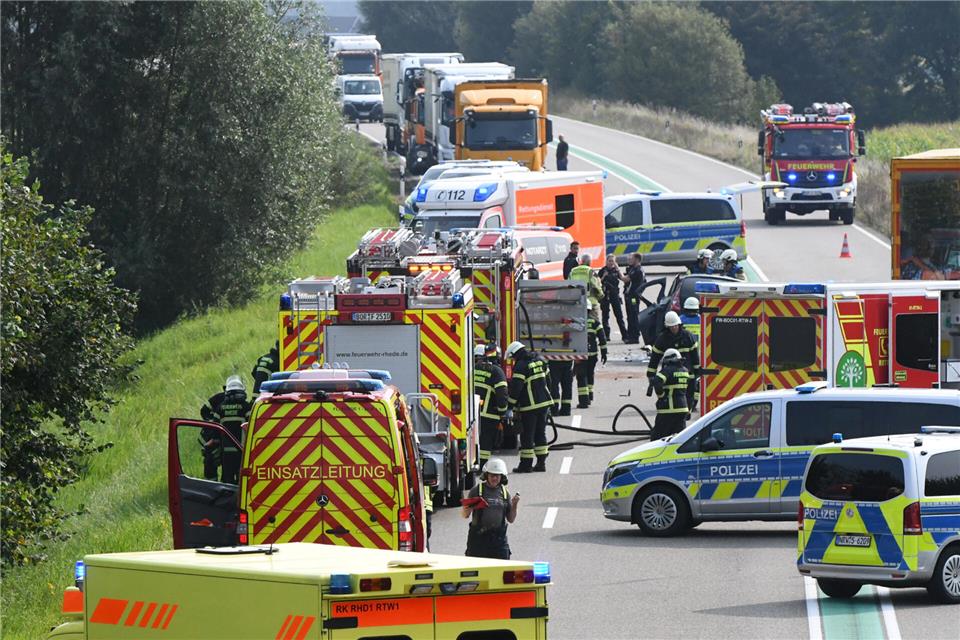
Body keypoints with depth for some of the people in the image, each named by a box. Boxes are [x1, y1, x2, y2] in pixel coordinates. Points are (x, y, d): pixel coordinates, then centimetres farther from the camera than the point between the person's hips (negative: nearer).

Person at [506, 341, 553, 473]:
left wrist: (511, 405, -10)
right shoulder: (539, 360, 11)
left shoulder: (521, 366, -13)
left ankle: (526, 464, 1)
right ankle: (541, 462, 15)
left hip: (530, 405, -8)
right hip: (544, 402, 8)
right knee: (540, 433, 14)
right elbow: (547, 380, 20)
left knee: (527, 435, -1)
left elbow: (515, 388, -16)